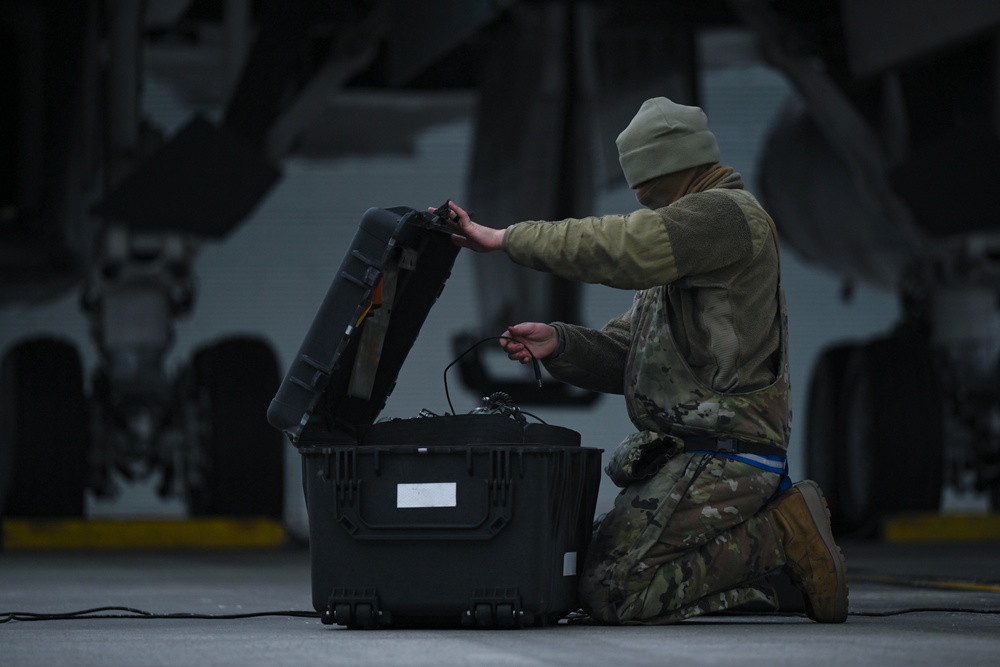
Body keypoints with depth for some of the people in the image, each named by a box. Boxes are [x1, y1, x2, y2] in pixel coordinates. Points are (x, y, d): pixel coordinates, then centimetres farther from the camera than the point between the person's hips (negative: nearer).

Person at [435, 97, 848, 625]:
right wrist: (559, 343, 0)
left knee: (611, 592, -17)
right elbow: (624, 355, 19)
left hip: (721, 456, -11)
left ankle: (782, 536, -7)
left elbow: (620, 248, -25)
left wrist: (509, 238, -16)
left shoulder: (726, 214, -9)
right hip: (682, 451, 11)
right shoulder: (691, 232, 24)